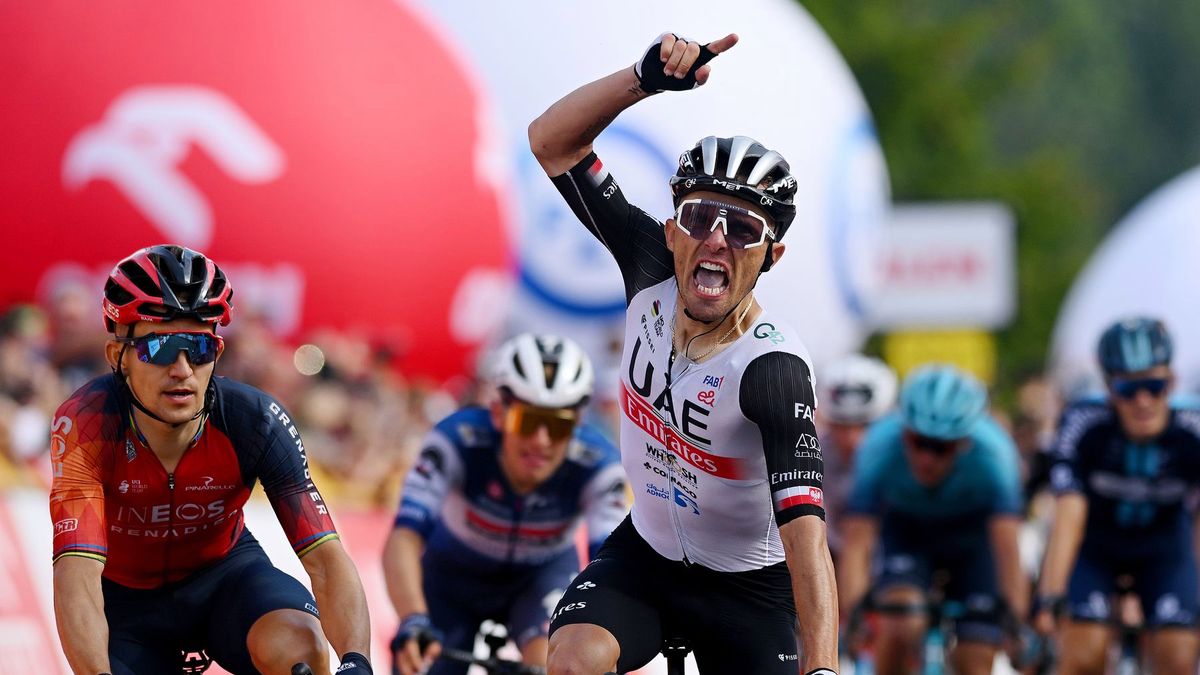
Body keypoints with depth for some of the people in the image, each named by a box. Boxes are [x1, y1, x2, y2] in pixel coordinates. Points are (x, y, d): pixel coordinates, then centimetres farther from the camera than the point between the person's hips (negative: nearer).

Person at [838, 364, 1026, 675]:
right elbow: (857, 544, -36)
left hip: (972, 537, 0)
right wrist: (846, 615, -49)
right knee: (901, 627, -29)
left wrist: (1016, 619, -52)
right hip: (906, 531, 0)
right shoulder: (880, 448, -33)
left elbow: (1006, 546, -41)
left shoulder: (991, 453, -34)